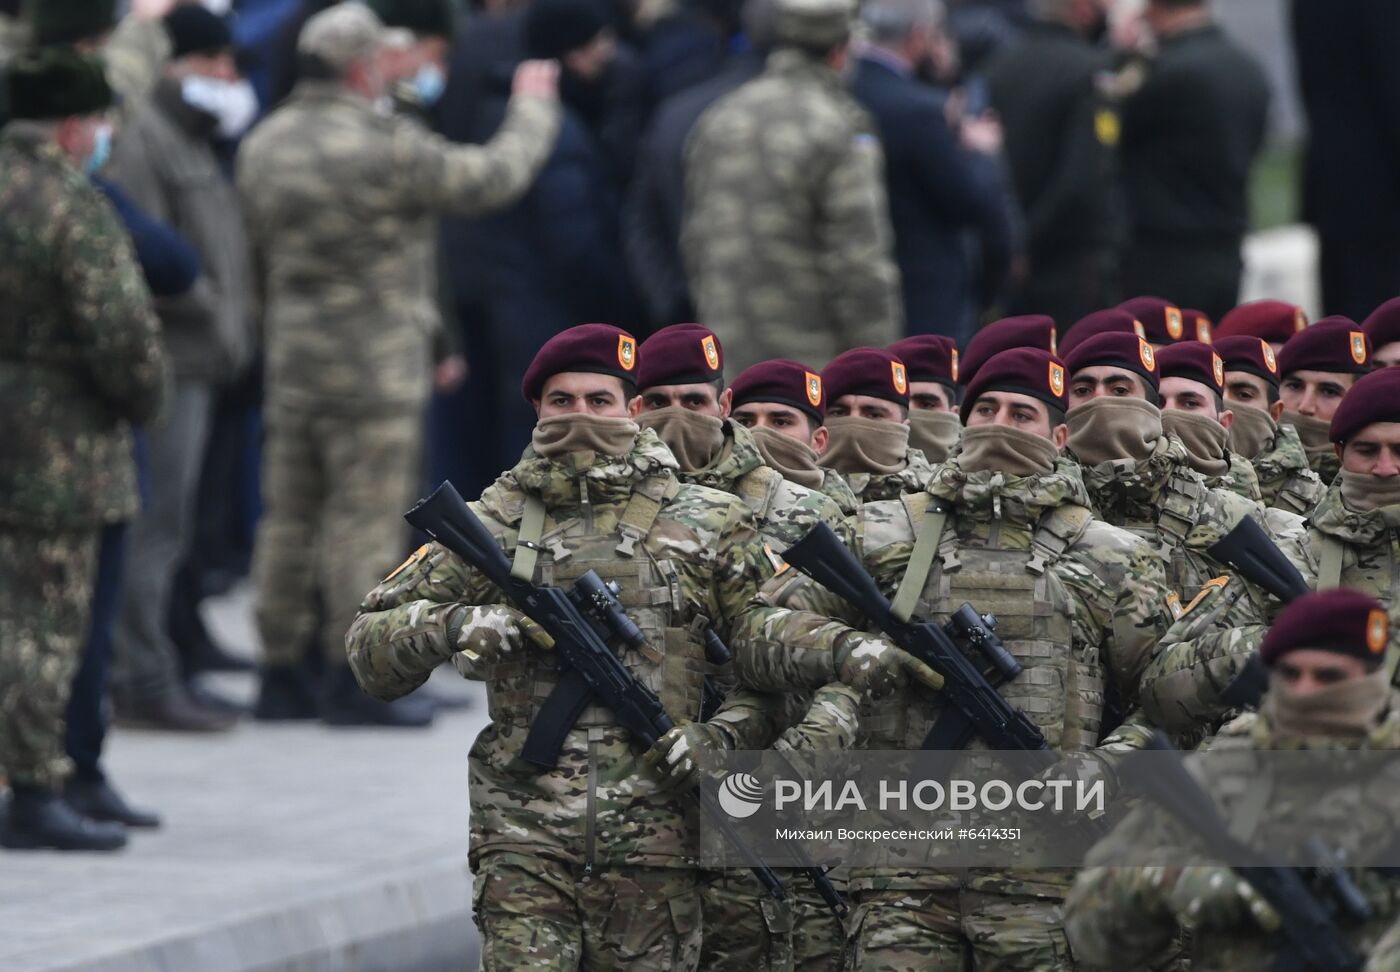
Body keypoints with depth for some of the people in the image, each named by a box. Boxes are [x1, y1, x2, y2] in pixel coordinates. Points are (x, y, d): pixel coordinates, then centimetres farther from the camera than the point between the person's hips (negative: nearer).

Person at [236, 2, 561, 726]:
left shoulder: (262, 146, 6)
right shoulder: (388, 147, -17)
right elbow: (496, 177, -9)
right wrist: (535, 104, 7)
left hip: (290, 363, 7)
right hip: (373, 367, -7)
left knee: (289, 518, 11)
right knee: (365, 521, -2)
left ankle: (280, 672, 16)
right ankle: (355, 679, -1)